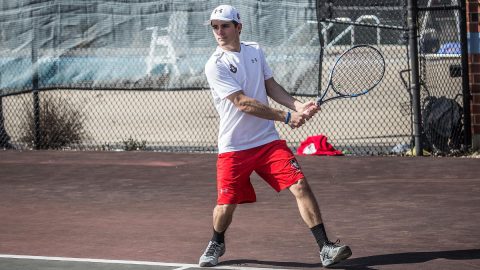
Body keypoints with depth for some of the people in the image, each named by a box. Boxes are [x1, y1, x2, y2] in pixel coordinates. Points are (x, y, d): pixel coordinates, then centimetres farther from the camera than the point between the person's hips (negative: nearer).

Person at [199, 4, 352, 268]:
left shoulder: (255, 51, 6)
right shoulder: (215, 66, -12)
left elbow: (271, 87, 12)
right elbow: (243, 103, -19)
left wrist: (298, 105, -6)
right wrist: (286, 116, -20)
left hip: (268, 141, 4)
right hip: (233, 147, -3)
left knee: (300, 186, -11)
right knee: (226, 204, 1)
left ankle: (325, 248, -9)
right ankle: (216, 244, 34)